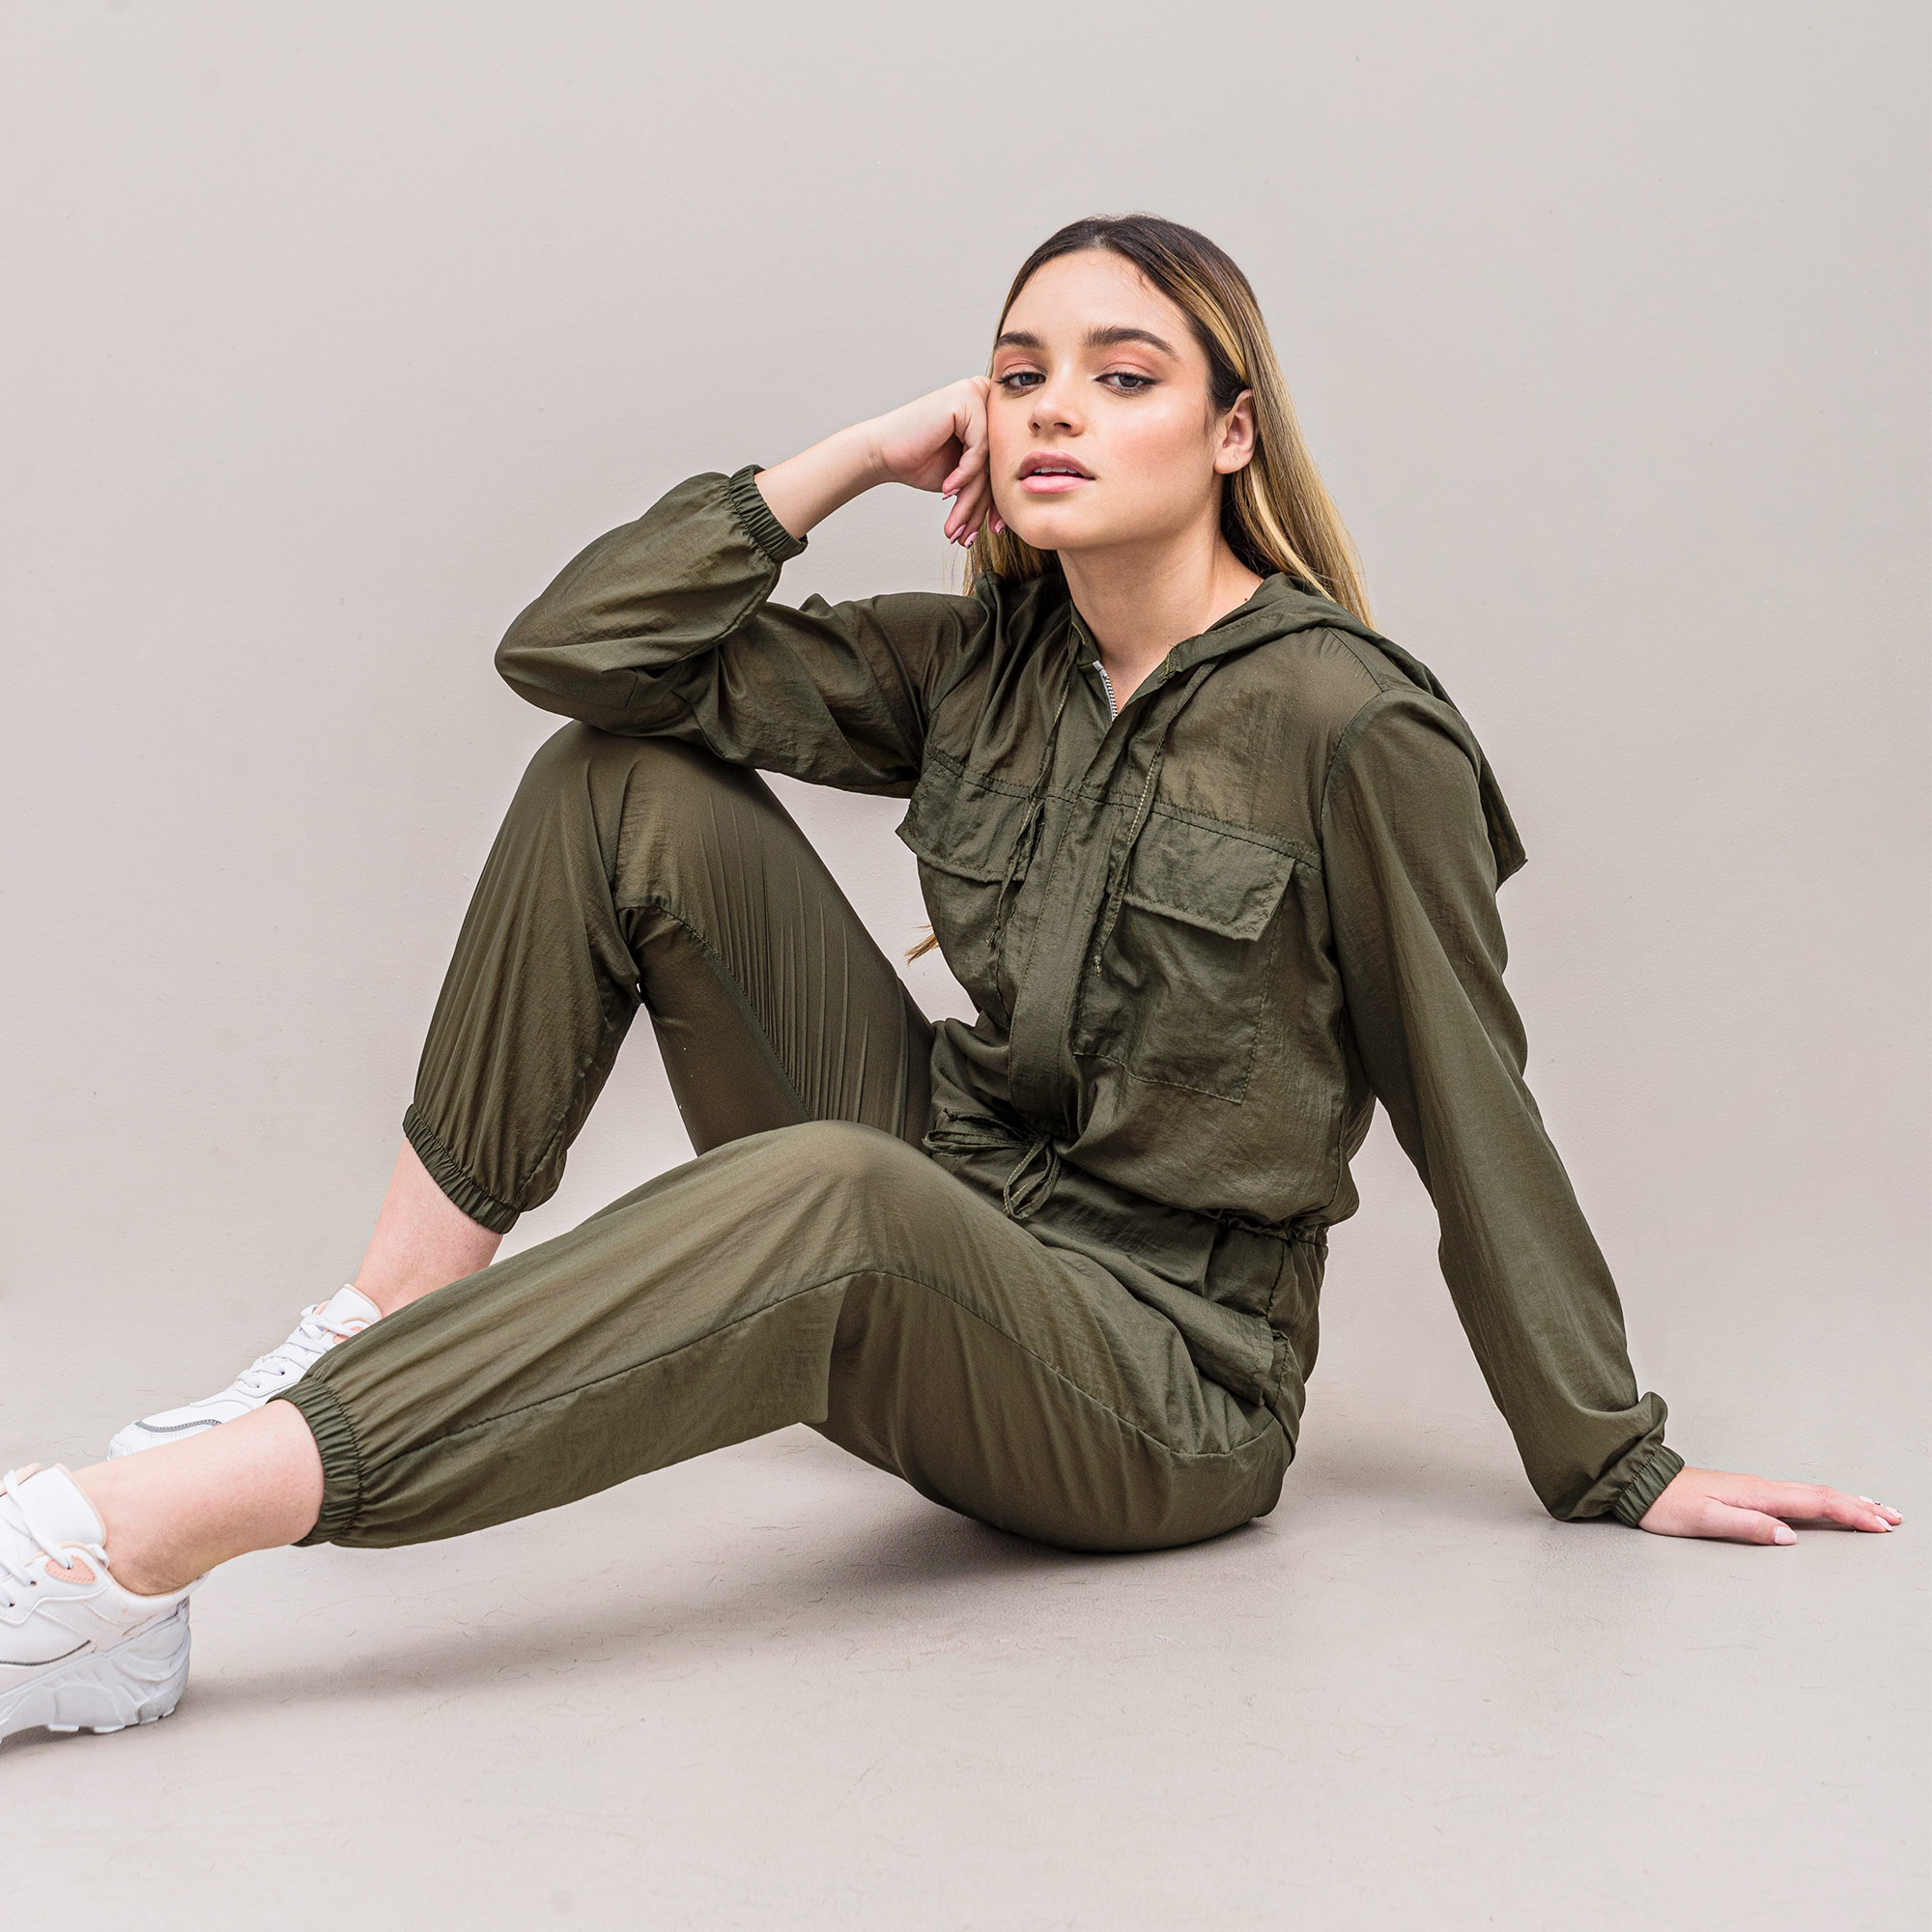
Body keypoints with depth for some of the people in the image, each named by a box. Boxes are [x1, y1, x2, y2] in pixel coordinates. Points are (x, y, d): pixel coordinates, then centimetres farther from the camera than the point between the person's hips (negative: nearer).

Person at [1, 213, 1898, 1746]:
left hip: (1166, 1382, -6)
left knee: (837, 1194, -41)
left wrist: (1617, 1469, -1)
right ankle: (371, 1346, -8)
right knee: (629, 784, -6)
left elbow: (1472, 1117, -7)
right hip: (944, 1240, 6)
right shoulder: (978, 664, 4)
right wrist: (866, 453, -4)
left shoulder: (1351, 731, -13)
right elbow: (569, 645, -1)